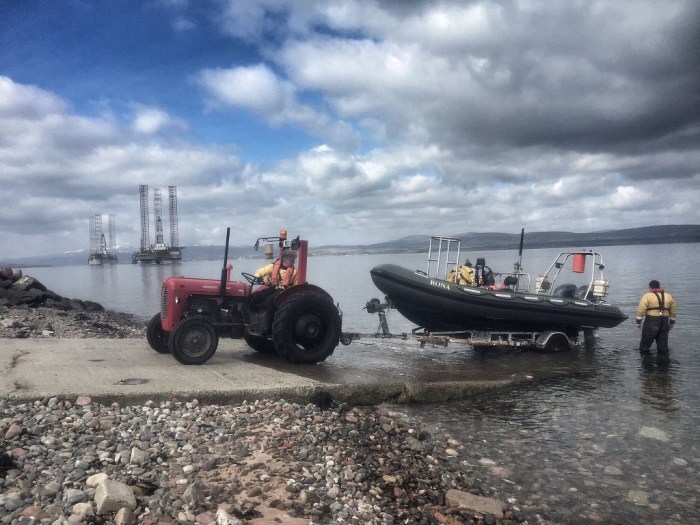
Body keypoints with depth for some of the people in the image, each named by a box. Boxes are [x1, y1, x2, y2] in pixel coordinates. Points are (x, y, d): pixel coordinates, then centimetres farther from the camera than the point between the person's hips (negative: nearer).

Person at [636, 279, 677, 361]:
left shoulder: (647, 296, -1)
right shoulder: (669, 296, 14)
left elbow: (641, 309, -8)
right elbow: (673, 311, 18)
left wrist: (638, 322, -3)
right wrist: (672, 323, 25)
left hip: (651, 321, -5)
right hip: (664, 321, 5)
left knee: (647, 339, 7)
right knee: (663, 341, 11)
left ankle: (644, 353, 16)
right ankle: (663, 357, 15)